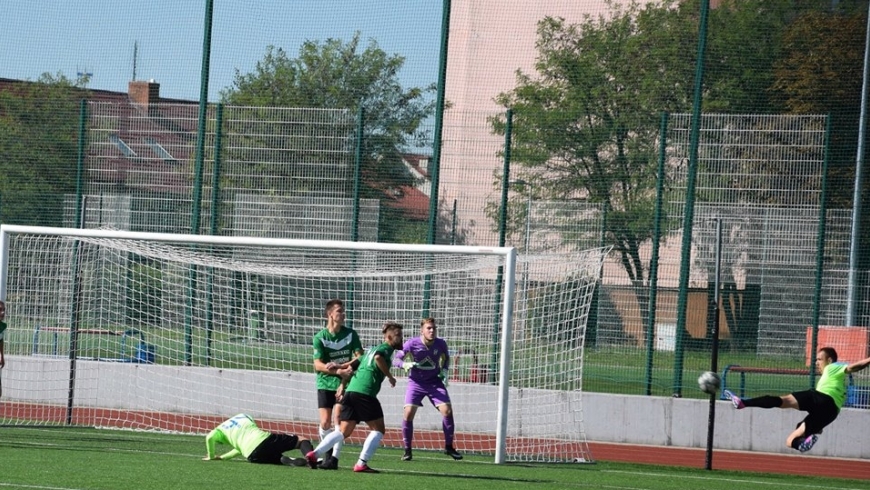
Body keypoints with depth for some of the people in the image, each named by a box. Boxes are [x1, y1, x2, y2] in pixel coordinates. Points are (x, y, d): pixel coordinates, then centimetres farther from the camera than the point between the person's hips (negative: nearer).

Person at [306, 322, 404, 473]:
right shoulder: (385, 349, 1)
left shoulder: (372, 350, 27)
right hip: (365, 393, -8)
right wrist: (389, 376, -13)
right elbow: (378, 357, -22)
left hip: (350, 392, 8)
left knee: (344, 431, 10)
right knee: (378, 429, 2)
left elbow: (352, 365, 28)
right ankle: (361, 464, -6)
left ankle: (315, 454, -2)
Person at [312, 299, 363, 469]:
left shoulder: (350, 334, -1)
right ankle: (328, 453, 20)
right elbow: (318, 364, -13)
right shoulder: (319, 337, -6)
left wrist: (338, 366, -19)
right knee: (325, 422, -4)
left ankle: (334, 458, -13)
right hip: (325, 383, 0)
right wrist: (343, 370, -28)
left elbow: (360, 358, -3)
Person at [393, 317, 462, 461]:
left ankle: (449, 447, 5)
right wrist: (406, 364, -30)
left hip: (435, 382, 2)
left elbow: (446, 358, 13)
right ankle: (407, 450, 0)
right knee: (408, 413, -16)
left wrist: (444, 371, -5)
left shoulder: (441, 344, -9)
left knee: (447, 410, -12)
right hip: (416, 383, -2)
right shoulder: (412, 344, -16)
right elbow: (396, 360, -9)